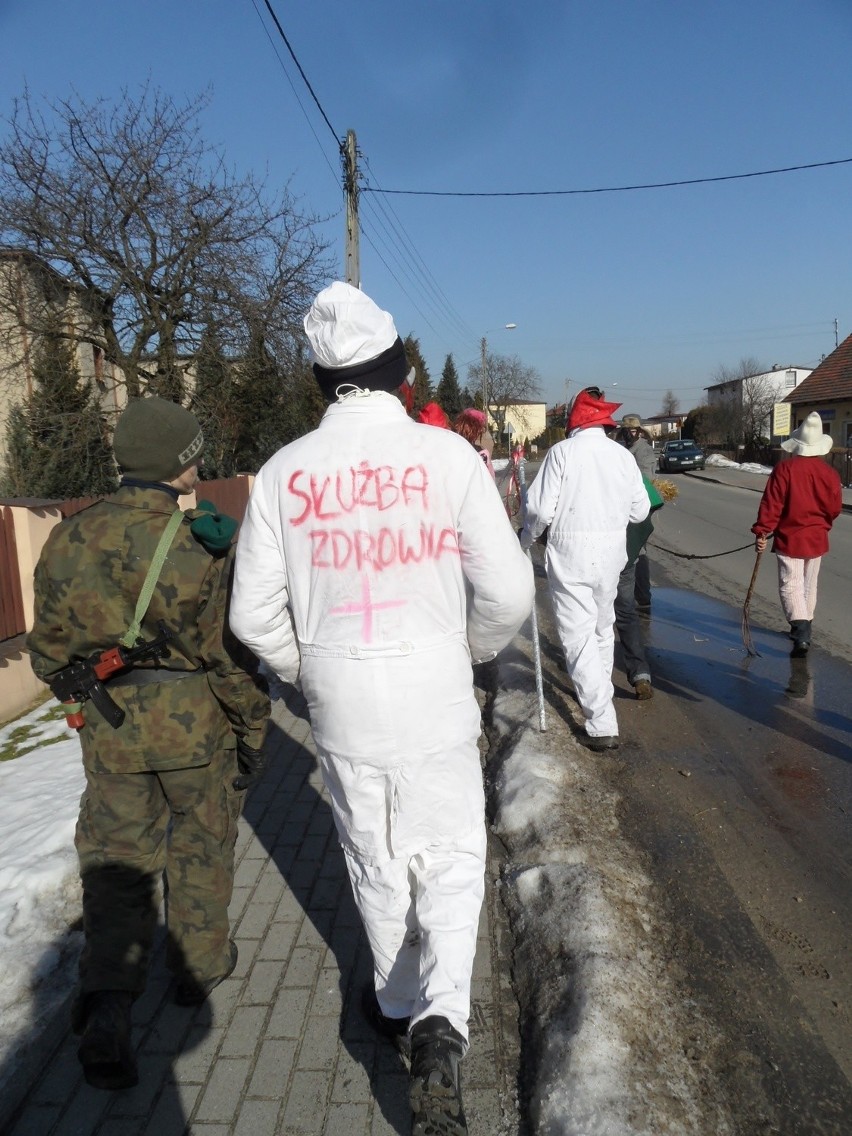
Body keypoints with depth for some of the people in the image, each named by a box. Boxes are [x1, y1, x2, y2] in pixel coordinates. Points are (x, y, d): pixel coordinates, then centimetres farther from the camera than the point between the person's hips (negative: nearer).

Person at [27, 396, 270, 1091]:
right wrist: (252, 735, 0)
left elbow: (50, 649, 5)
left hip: (111, 729, 3)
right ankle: (201, 964, 37)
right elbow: (232, 655, -13)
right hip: (196, 722, -2)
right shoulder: (204, 543, -16)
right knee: (200, 848, 19)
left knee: (116, 862, 14)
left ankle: (107, 1004, 3)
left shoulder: (69, 541, -4)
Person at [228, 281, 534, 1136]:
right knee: (451, 862, 16)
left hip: (340, 711, 2)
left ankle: (398, 1002, 41)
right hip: (436, 704, -2)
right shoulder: (448, 454, -12)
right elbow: (508, 590, -10)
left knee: (375, 864, 21)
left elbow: (253, 614, -3)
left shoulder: (284, 471, -7)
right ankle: (441, 1020, 0)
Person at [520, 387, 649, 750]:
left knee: (579, 635, -3)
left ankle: (602, 724, -7)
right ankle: (600, 691, 45)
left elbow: (541, 508, -13)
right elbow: (640, 510, 5)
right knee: (603, 626, 24)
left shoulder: (563, 451, -11)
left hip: (570, 553, -5)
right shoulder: (622, 454, 1)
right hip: (611, 552, 5)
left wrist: (526, 537, 6)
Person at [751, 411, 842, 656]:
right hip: (817, 539, 4)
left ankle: (800, 631, -20)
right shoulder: (829, 473, -3)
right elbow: (835, 508, 6)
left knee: (791, 585, -3)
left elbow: (771, 504, -16)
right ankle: (804, 626, 32)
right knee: (809, 585, 18)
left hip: (789, 538, -4)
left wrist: (761, 532, -11)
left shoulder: (784, 469, -13)